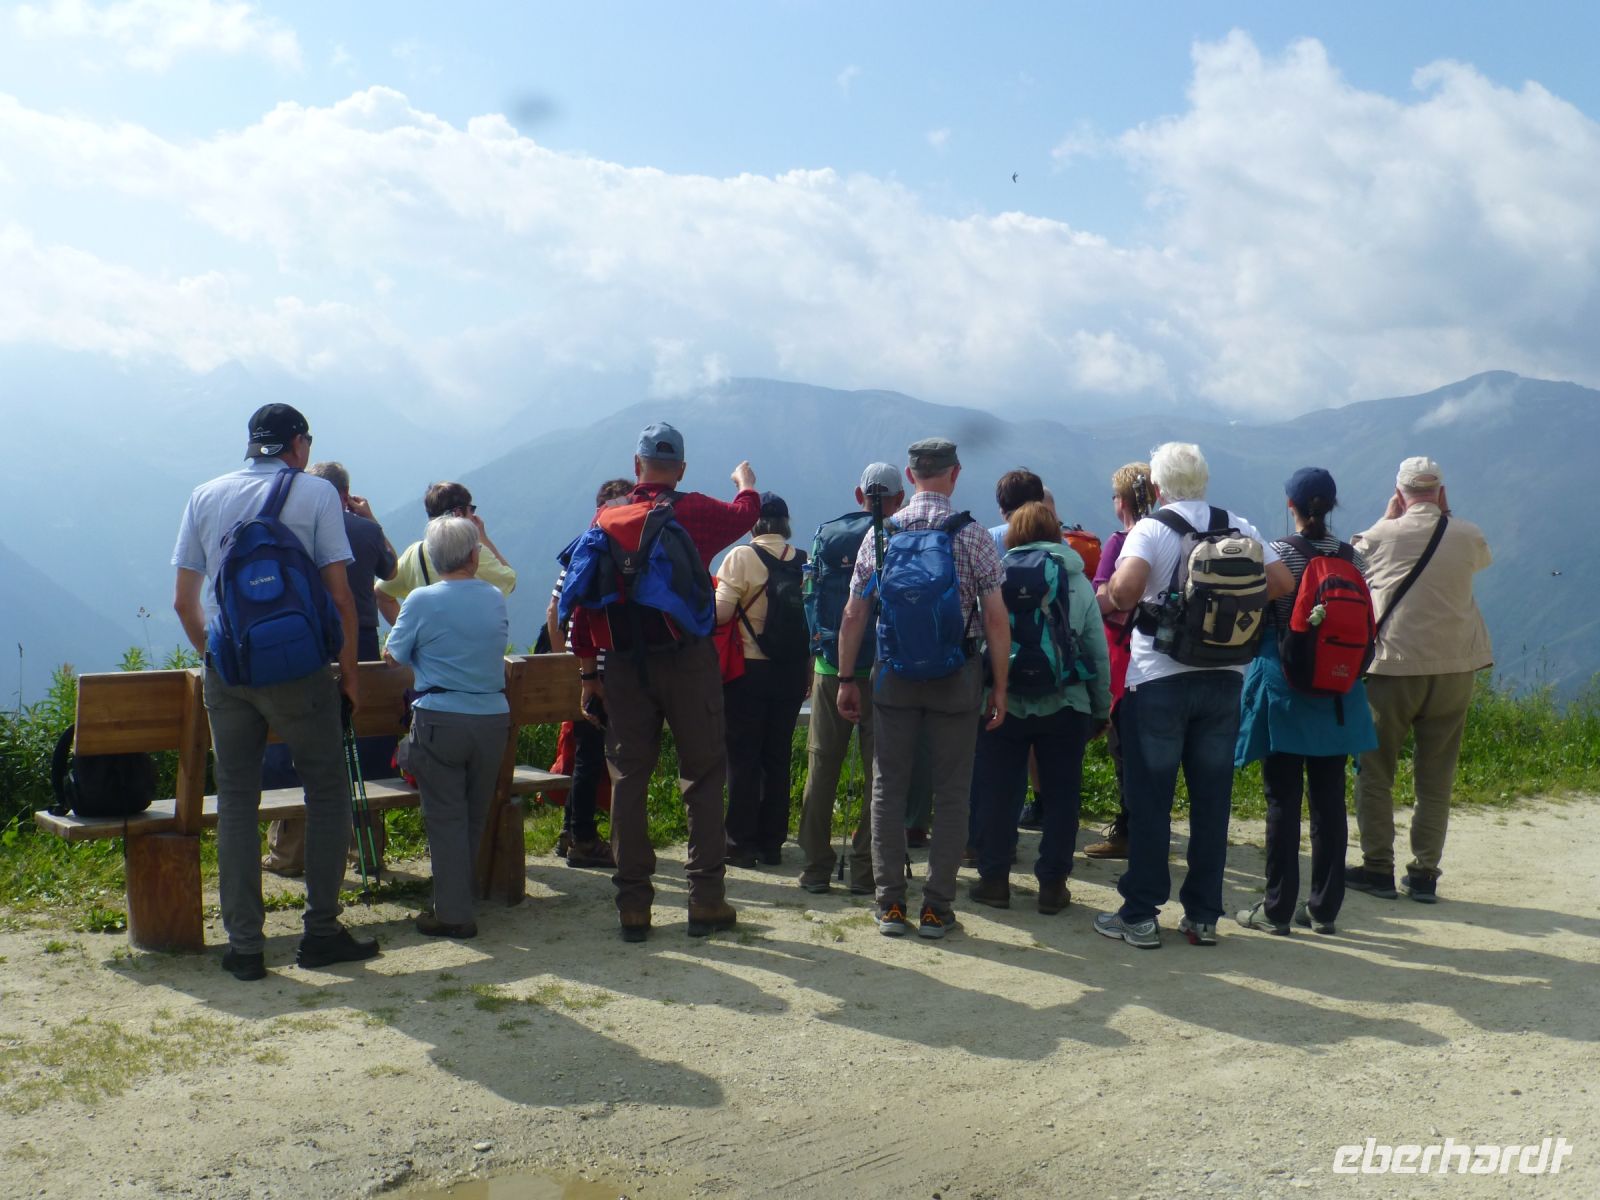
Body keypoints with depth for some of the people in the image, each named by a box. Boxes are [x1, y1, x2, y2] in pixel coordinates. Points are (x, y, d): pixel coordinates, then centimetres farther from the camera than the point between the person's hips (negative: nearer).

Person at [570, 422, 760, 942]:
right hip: (689, 660, -2)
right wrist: (745, 481, 43)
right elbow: (746, 512, 21)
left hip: (625, 665, 2)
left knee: (628, 779, 7)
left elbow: (584, 601, 2)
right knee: (703, 776, 7)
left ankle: (633, 904, 11)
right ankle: (706, 899, 7)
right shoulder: (699, 512, -2)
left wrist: (588, 671, 10)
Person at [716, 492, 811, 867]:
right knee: (778, 756, 11)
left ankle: (742, 843, 7)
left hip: (749, 670, -4)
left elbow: (721, 612, -16)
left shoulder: (742, 556, -10)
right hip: (792, 672, 4)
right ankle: (772, 842, 17)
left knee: (744, 758, 4)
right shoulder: (803, 561, 2)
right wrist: (807, 673, 10)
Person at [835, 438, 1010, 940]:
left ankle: (890, 904, 12)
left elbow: (854, 615, 1)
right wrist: (999, 686, -1)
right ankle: (937, 907, 10)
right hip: (957, 676, -1)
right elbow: (995, 618, -8)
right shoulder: (972, 535, -5)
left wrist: (847, 679, 9)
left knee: (888, 787, 10)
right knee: (951, 793, 7)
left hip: (893, 674, 2)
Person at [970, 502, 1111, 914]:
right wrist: (1101, 707, 12)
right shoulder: (1077, 581, 3)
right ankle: (1052, 884, 13)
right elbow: (1097, 651, 4)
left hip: (1003, 704, -1)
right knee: (1061, 795, 9)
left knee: (998, 794, 8)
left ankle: (994, 880, 14)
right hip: (1065, 706, 1)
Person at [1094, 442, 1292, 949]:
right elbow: (1283, 582, 3)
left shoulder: (1151, 529, -8)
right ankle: (1203, 916, 16)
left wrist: (1118, 602, -4)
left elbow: (1124, 588, -24)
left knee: (1150, 800, 4)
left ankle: (1140, 915, 10)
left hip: (1159, 679, -4)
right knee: (1212, 798, 10)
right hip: (1224, 678, 4)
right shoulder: (1239, 527, 6)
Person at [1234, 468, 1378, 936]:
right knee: (1329, 799, 9)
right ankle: (1324, 907, 17)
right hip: (1337, 692, 4)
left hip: (1282, 687, -3)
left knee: (1283, 800, 2)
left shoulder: (1273, 554, -9)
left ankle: (1278, 909, 8)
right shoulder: (1353, 558, 1)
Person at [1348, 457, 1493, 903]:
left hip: (1391, 666, -2)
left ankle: (1377, 867, 10)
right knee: (1436, 777, 9)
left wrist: (1388, 516, 16)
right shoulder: (1468, 536, 0)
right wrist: (1445, 515, 18)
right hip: (1454, 668, 2)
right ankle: (1425, 874, 12)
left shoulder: (1381, 536, -7)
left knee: (1375, 770, 9)